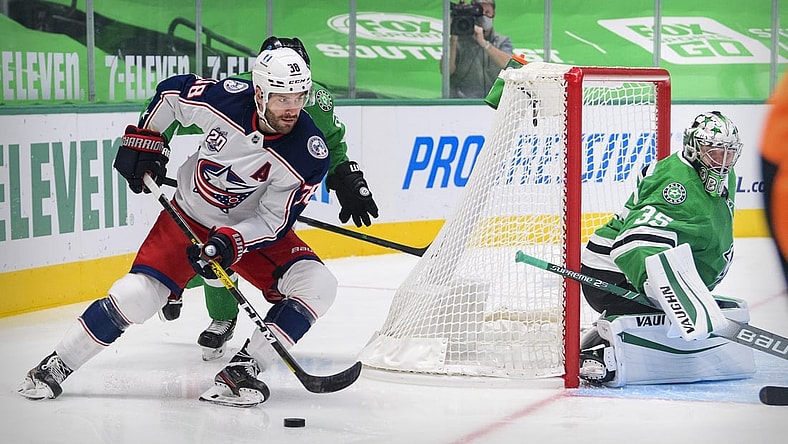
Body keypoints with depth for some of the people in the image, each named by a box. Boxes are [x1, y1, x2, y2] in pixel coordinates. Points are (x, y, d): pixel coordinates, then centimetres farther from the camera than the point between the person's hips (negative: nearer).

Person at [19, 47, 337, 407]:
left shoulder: (309, 154, -26)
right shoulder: (224, 97, -24)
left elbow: (274, 221, -20)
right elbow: (171, 91, -2)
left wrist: (230, 243, -34)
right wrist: (144, 141, -1)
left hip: (256, 228, 1)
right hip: (189, 216, 0)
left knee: (316, 285, -21)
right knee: (137, 293, -14)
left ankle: (244, 368, -15)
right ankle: (56, 366, 2)